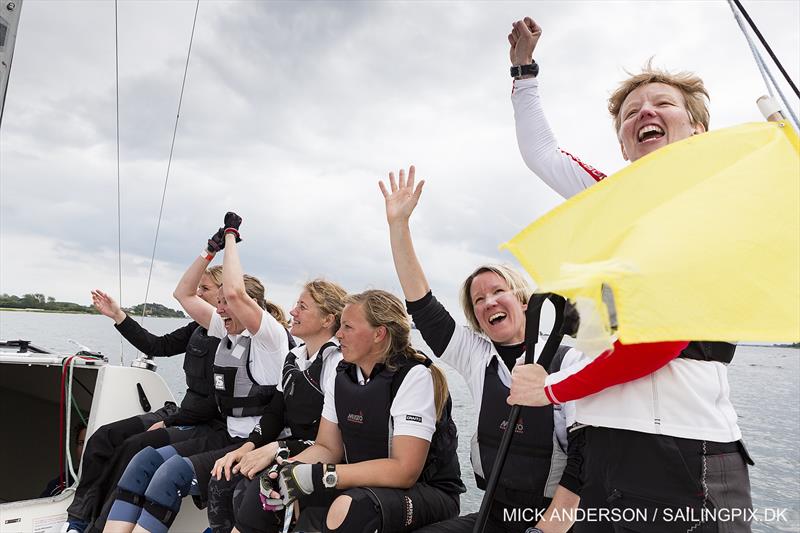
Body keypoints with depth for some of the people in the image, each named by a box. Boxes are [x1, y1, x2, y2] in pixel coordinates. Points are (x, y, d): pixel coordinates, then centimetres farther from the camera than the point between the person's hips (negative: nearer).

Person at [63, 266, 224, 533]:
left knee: (134, 448, -22)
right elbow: (158, 346, 13)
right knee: (105, 436, -1)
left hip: (209, 425, -9)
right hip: (182, 413, 9)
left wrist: (170, 421, -13)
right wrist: (118, 316, 11)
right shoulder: (200, 328, 8)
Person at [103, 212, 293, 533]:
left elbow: (234, 291, -29)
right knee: (145, 459, -10)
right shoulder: (226, 330, 11)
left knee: (174, 471, -26)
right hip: (228, 436, 8)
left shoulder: (271, 335, -12)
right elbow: (183, 293, 14)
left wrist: (231, 235, -17)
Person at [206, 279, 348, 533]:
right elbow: (274, 412, 12)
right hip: (292, 449, 8)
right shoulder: (294, 357, 11)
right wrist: (247, 447, -4)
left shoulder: (339, 362, -18)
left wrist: (276, 449, -21)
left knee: (247, 493, -23)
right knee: (222, 479, -10)